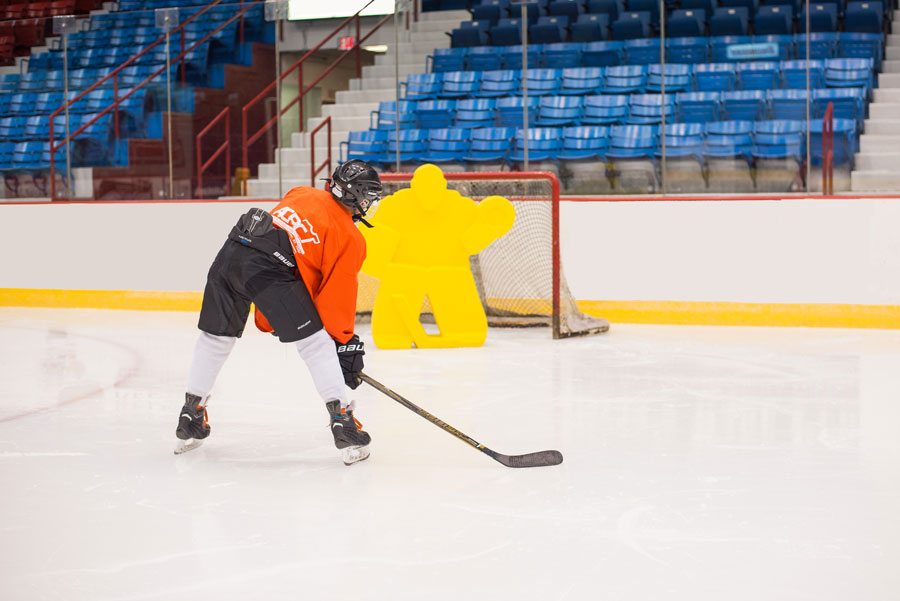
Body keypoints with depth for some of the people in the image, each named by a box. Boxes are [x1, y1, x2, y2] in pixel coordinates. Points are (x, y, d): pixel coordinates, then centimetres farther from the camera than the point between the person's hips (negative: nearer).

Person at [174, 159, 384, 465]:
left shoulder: (301, 194, 28)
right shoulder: (350, 238, 9)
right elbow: (338, 296, 7)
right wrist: (346, 344, 19)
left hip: (229, 255, 7)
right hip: (268, 267, -7)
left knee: (216, 337, 23)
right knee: (316, 341, 2)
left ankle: (190, 417, 34)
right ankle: (342, 420, -3)